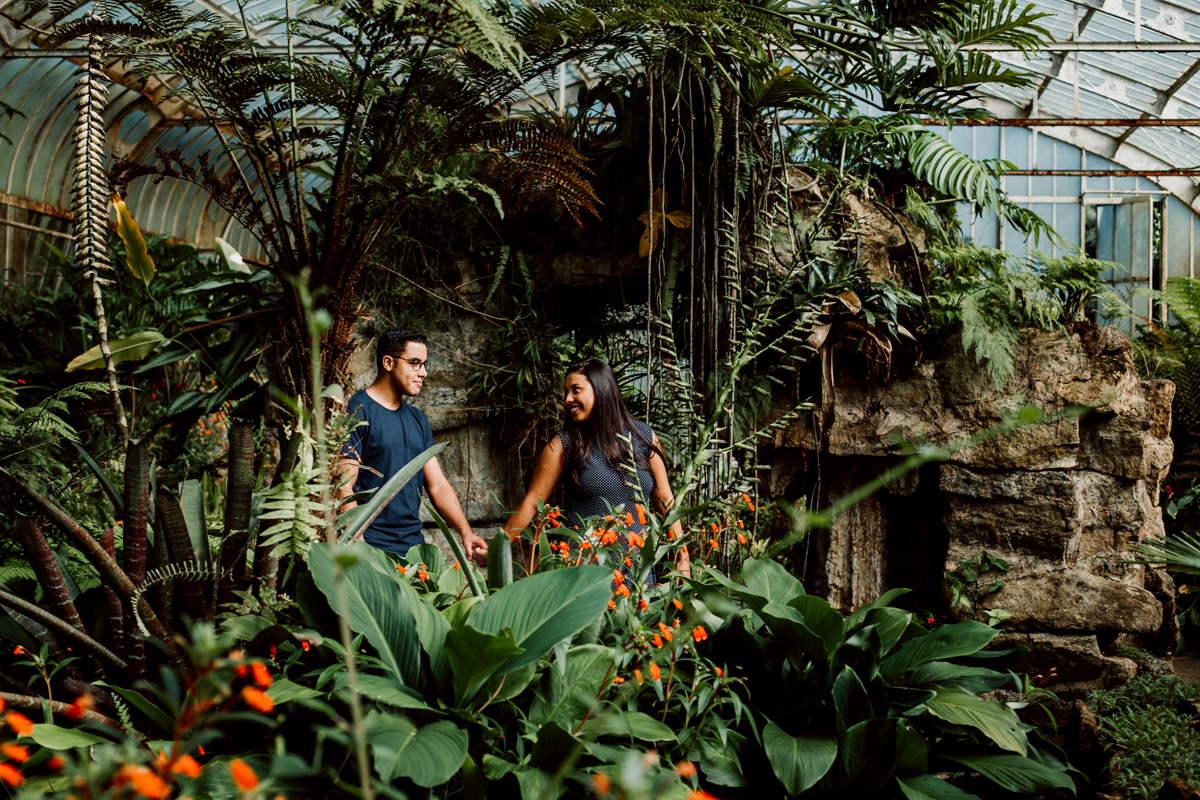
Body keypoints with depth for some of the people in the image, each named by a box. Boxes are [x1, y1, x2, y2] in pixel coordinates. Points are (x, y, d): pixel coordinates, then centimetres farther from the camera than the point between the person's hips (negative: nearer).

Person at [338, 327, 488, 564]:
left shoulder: (419, 420, 14)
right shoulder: (359, 412, -8)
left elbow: (438, 485, 12)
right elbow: (343, 488, -13)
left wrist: (466, 532, -2)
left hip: (414, 545, 6)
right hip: (371, 551, -6)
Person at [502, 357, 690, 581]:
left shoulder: (644, 436, 6)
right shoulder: (565, 444, -1)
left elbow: (665, 500, 8)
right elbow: (532, 502, -1)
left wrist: (682, 557, 4)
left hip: (637, 566, 2)